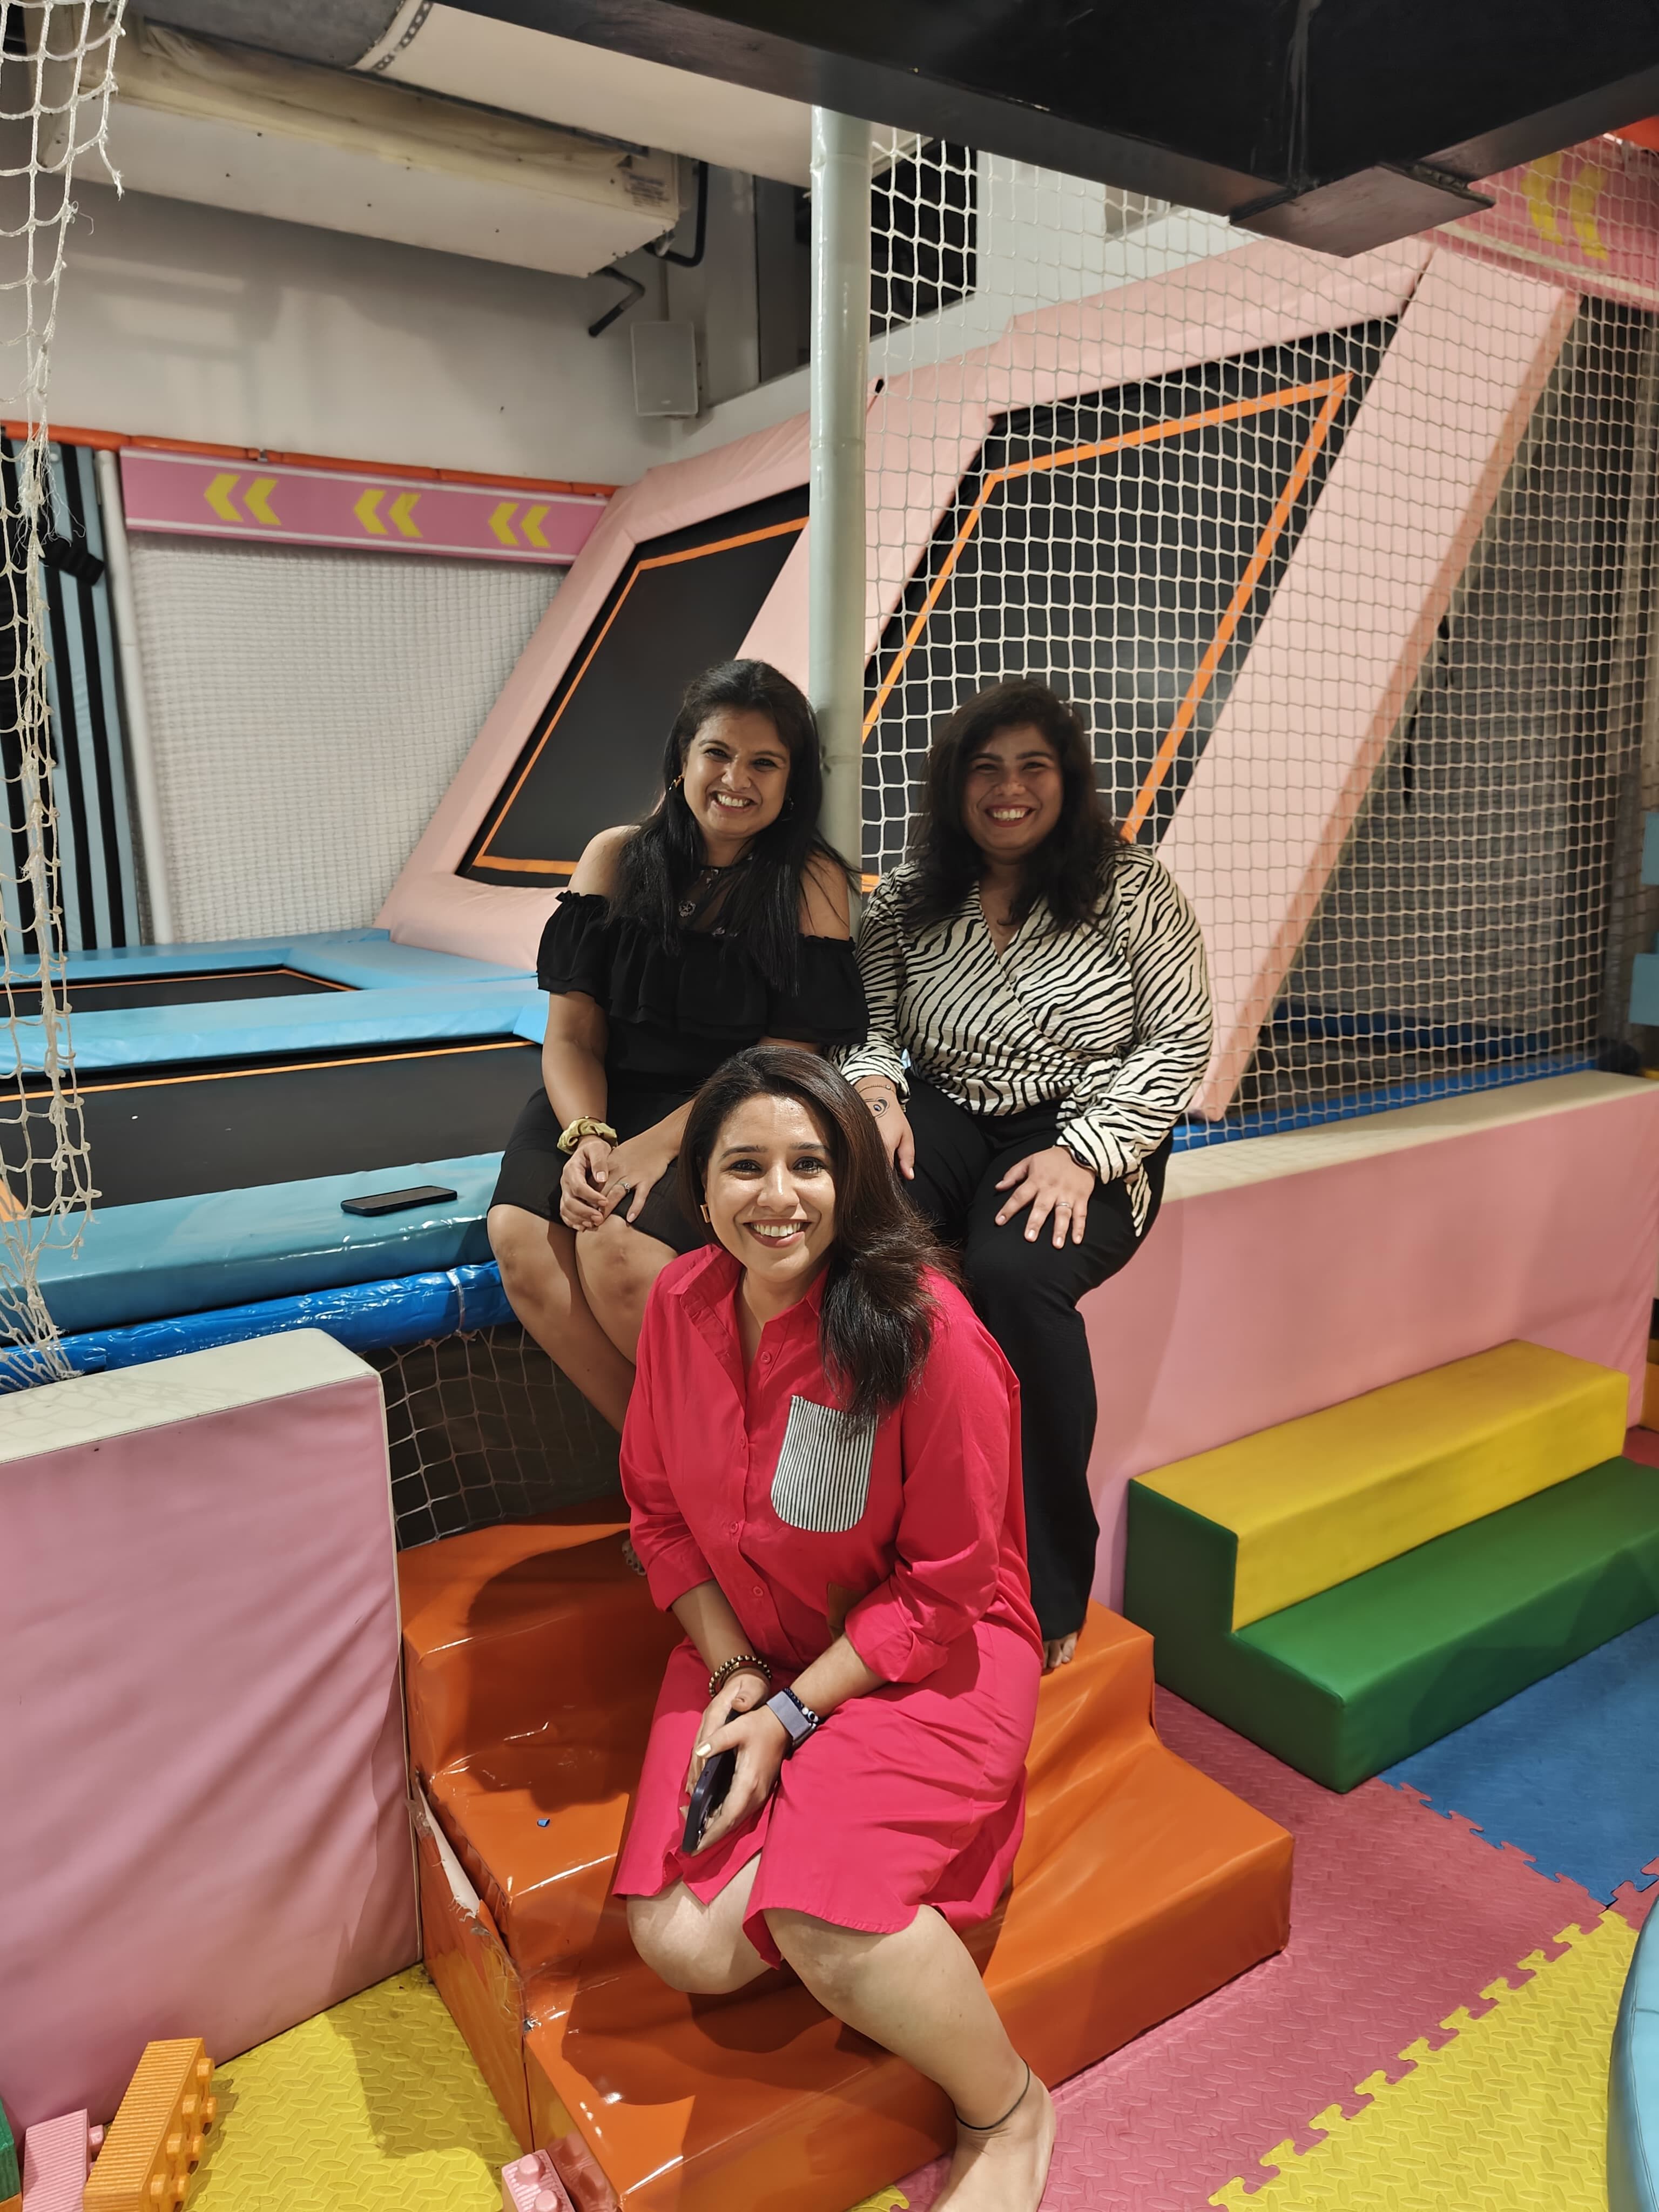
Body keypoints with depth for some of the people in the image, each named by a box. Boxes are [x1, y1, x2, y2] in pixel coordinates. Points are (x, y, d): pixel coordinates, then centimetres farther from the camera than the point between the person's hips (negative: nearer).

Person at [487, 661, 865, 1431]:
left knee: (619, 1246, -29)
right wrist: (586, 1137, -16)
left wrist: (658, 1145, -19)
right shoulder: (616, 859, 6)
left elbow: (787, 1058, -8)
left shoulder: (810, 881, -2)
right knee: (521, 1235, -24)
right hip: (609, 1099, 4)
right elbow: (572, 1034, 4)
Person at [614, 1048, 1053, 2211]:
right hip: (748, 1652, 5)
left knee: (824, 1926, -24)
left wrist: (794, 1714, -16)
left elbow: (945, 1589, -15)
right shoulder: (682, 1302, -6)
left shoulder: (927, 1329, -22)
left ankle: (1010, 2113, 8)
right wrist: (733, 1669, -5)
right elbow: (661, 1509, 6)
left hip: (924, 1656, -4)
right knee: (685, 1944, -13)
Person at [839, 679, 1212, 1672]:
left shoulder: (1132, 887, 1)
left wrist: (1083, 1153, -15)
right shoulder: (906, 900, 9)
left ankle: (1050, 1584, -16)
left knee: (1016, 1271, -35)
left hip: (1089, 1134, -2)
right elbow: (868, 1027, 10)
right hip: (944, 1117, 3)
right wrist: (875, 1089, -14)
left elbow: (1180, 1041, -3)